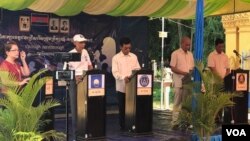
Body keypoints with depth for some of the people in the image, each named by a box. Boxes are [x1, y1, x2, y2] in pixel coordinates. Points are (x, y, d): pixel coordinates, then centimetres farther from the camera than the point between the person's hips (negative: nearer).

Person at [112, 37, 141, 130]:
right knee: (122, 107, 4)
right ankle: (123, 126, 13)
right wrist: (124, 77, -25)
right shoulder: (116, 58, -1)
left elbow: (138, 69, 11)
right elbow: (115, 72, -8)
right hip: (121, 86, -2)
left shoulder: (134, 57, 9)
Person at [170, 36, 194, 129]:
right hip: (179, 82, -5)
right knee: (177, 102, -4)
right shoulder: (175, 54, -4)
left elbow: (192, 67, 18)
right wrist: (184, 73, -19)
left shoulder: (190, 54, 14)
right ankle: (175, 122, 0)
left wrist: (192, 72, -4)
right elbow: (173, 68, -9)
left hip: (188, 81, 5)